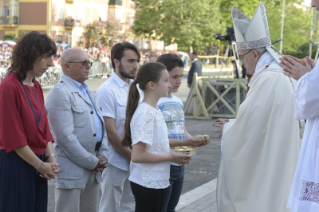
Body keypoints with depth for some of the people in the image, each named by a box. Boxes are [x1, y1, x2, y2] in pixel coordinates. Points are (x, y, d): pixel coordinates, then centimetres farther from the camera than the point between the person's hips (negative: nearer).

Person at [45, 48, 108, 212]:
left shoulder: (88, 92, 18)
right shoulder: (59, 93, -11)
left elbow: (101, 125, 19)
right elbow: (65, 137, -18)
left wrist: (103, 155, 2)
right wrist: (92, 163, -13)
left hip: (93, 171, 8)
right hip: (72, 172, -8)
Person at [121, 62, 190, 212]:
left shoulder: (155, 111, 9)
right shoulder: (145, 113, -19)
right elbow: (137, 155, -24)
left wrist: (174, 154, 3)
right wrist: (171, 157, -16)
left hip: (158, 181, 9)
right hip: (147, 184, -9)